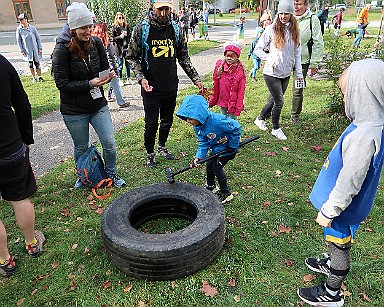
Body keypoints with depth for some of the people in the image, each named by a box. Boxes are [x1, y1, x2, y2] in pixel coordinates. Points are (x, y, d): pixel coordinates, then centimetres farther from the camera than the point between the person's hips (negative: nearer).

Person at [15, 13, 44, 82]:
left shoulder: (33, 28, 4)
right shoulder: (19, 29, 2)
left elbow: (38, 38, 8)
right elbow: (18, 41, 5)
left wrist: (40, 48, 2)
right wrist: (21, 50, -1)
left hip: (35, 49, 0)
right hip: (27, 50, 0)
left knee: (37, 63, 2)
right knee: (30, 64, 2)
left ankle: (39, 77, 11)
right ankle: (33, 77, 12)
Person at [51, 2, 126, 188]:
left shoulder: (96, 43, -3)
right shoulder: (62, 50, -16)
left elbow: (104, 67, 9)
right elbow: (62, 84, -16)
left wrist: (108, 75, -15)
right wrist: (90, 84, -25)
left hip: (98, 104, 3)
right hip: (74, 111, -3)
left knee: (110, 144, 5)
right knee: (81, 148, 14)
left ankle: (111, 173, 31)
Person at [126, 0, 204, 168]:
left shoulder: (176, 29, 4)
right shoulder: (141, 29, -7)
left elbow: (184, 57, 11)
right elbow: (132, 57, -2)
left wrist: (196, 79, 6)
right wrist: (141, 77, -17)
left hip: (171, 86, 4)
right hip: (151, 88, -4)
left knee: (167, 120, 16)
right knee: (151, 124, 2)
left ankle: (162, 147, 39)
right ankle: (149, 154, 24)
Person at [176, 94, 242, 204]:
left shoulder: (217, 121, -37)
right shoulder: (197, 126, -11)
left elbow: (236, 128, -27)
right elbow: (203, 142, -6)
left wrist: (232, 146, -19)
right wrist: (199, 156, -20)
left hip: (227, 148, -8)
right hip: (216, 148, 8)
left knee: (217, 167, -9)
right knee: (209, 164, 11)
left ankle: (226, 193, 6)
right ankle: (211, 187, 36)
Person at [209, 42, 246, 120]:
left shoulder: (239, 70, -11)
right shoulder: (219, 66, -1)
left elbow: (241, 91, -10)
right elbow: (215, 86, 6)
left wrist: (239, 107, -13)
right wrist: (212, 101, 9)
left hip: (233, 103, -4)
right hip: (222, 101, 4)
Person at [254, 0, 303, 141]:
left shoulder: (294, 31, 8)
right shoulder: (271, 29, -6)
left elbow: (297, 53, 11)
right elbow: (258, 49, -2)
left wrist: (299, 73, 10)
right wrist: (269, 59, -16)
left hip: (286, 73, 5)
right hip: (272, 73, -5)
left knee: (273, 100, 13)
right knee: (279, 101, -3)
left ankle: (260, 118, 37)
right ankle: (276, 128, 17)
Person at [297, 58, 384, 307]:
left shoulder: (364, 136, -35)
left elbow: (349, 182, -30)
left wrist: (328, 211, -18)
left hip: (342, 207, -8)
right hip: (346, 204, 8)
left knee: (340, 246, 13)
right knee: (339, 243, 30)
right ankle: (332, 265, 56)